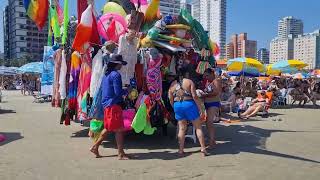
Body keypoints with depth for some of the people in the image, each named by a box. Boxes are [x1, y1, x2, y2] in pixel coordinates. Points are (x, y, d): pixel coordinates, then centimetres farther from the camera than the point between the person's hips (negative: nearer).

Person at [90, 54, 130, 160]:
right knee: (119, 129, -2)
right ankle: (121, 153, 5)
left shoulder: (106, 74, 14)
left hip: (106, 104, 9)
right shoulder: (116, 75, -14)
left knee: (107, 128, 19)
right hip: (114, 105, -9)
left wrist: (123, 92, 16)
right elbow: (118, 92, -20)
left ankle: (95, 147, 25)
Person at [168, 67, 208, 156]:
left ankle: (181, 150, 13)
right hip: (189, 104, -4)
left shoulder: (173, 84, 8)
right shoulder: (189, 82, -2)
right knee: (198, 127, 7)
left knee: (182, 128, 13)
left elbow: (170, 99, 5)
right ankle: (203, 148, 7)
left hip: (177, 105, 4)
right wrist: (200, 109, -7)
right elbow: (194, 96, -10)